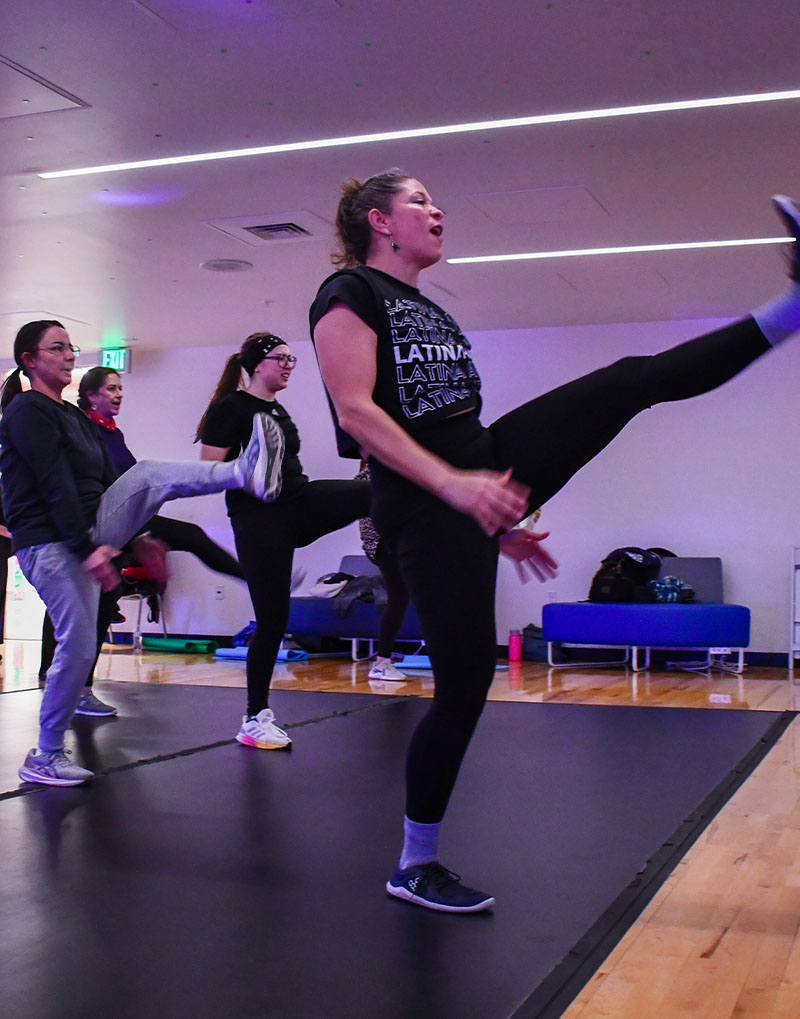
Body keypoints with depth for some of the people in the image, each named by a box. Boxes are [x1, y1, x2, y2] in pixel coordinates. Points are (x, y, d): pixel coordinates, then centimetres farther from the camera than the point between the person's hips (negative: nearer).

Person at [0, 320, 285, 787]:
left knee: (148, 474, -12)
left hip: (87, 532, 8)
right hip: (49, 545, -7)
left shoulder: (75, 417, 18)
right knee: (78, 647, -10)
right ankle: (45, 758, 4)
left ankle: (245, 473, -35)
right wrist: (88, 549, -23)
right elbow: (56, 486, -18)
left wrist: (137, 537, 13)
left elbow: (106, 483, 18)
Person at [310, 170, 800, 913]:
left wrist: (494, 524, 20)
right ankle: (414, 867, 12)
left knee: (629, 382, -5)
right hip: (425, 504, -8)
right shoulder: (349, 293, -5)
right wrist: (453, 486, -25)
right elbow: (355, 413, -17)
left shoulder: (423, 307, 21)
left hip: (487, 465, 8)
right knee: (465, 678, -5)